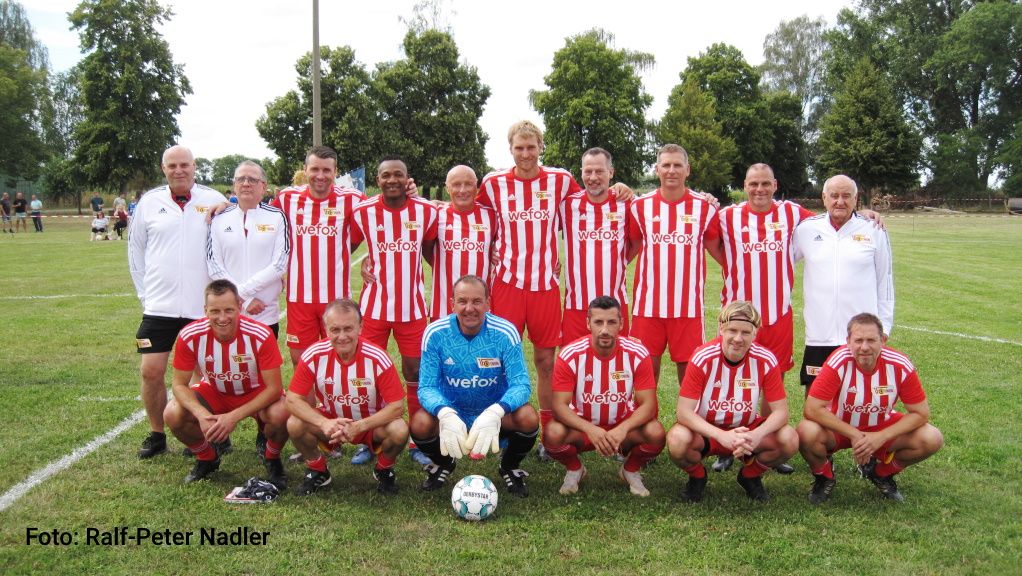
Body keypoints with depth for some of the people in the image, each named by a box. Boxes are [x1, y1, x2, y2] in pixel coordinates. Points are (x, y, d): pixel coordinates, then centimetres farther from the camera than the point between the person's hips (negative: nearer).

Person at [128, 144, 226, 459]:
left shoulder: (214, 201, 0)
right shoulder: (149, 202, 5)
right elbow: (136, 250, 13)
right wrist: (145, 292, 9)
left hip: (204, 307, -1)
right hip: (159, 306, 2)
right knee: (151, 371, 0)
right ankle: (156, 434, 19)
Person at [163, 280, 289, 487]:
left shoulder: (260, 335, -29)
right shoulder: (190, 336, -23)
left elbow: (273, 388, -24)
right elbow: (180, 384, -13)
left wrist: (234, 417, -33)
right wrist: (201, 414, -33)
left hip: (256, 394, -2)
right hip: (214, 392, 3)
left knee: (281, 414, -33)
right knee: (173, 414, -23)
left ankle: (272, 458, 2)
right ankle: (207, 458, 9)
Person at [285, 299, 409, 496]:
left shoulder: (377, 359, -23)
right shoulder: (314, 355, -19)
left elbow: (397, 406, -21)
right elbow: (293, 399, -16)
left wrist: (360, 426, -32)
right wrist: (324, 423, -32)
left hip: (371, 424, -1)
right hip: (330, 423, 2)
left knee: (399, 431, -31)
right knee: (295, 425, -26)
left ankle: (384, 470, 5)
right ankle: (317, 471, 5)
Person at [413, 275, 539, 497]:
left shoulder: (506, 333, -16)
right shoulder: (435, 333, -14)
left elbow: (521, 384, -19)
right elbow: (427, 387, -13)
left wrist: (495, 412, -40)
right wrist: (445, 413, -36)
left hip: (494, 415, 0)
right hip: (451, 414, 1)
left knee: (528, 418, -30)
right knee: (420, 423, -29)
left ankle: (510, 467, 6)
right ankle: (443, 464, 9)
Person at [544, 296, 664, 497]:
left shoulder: (638, 354, -16)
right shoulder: (570, 355, -19)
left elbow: (647, 404, -16)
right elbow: (559, 405, -20)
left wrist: (622, 429, -35)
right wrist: (591, 430, -37)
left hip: (624, 427, 1)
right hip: (582, 426, 0)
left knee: (656, 433, -29)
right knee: (553, 434, -31)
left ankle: (631, 470, 7)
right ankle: (574, 469, 6)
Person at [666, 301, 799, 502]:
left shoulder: (766, 361, -15)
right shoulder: (703, 358, -21)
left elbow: (780, 411, -12)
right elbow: (684, 412, -22)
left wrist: (757, 435, -33)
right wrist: (722, 436, -37)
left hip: (747, 430, 2)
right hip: (706, 431, -2)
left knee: (790, 440, -25)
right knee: (678, 439, -34)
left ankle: (750, 476, 8)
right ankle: (697, 477, 4)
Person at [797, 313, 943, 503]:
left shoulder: (901, 366, -20)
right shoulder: (839, 362, -27)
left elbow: (921, 413, -11)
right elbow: (812, 409, -27)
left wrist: (880, 437, -22)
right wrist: (854, 434, -27)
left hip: (881, 428, 3)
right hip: (838, 428, -3)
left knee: (932, 439, -18)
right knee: (807, 432, -34)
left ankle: (882, 473, 11)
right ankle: (824, 476, 2)